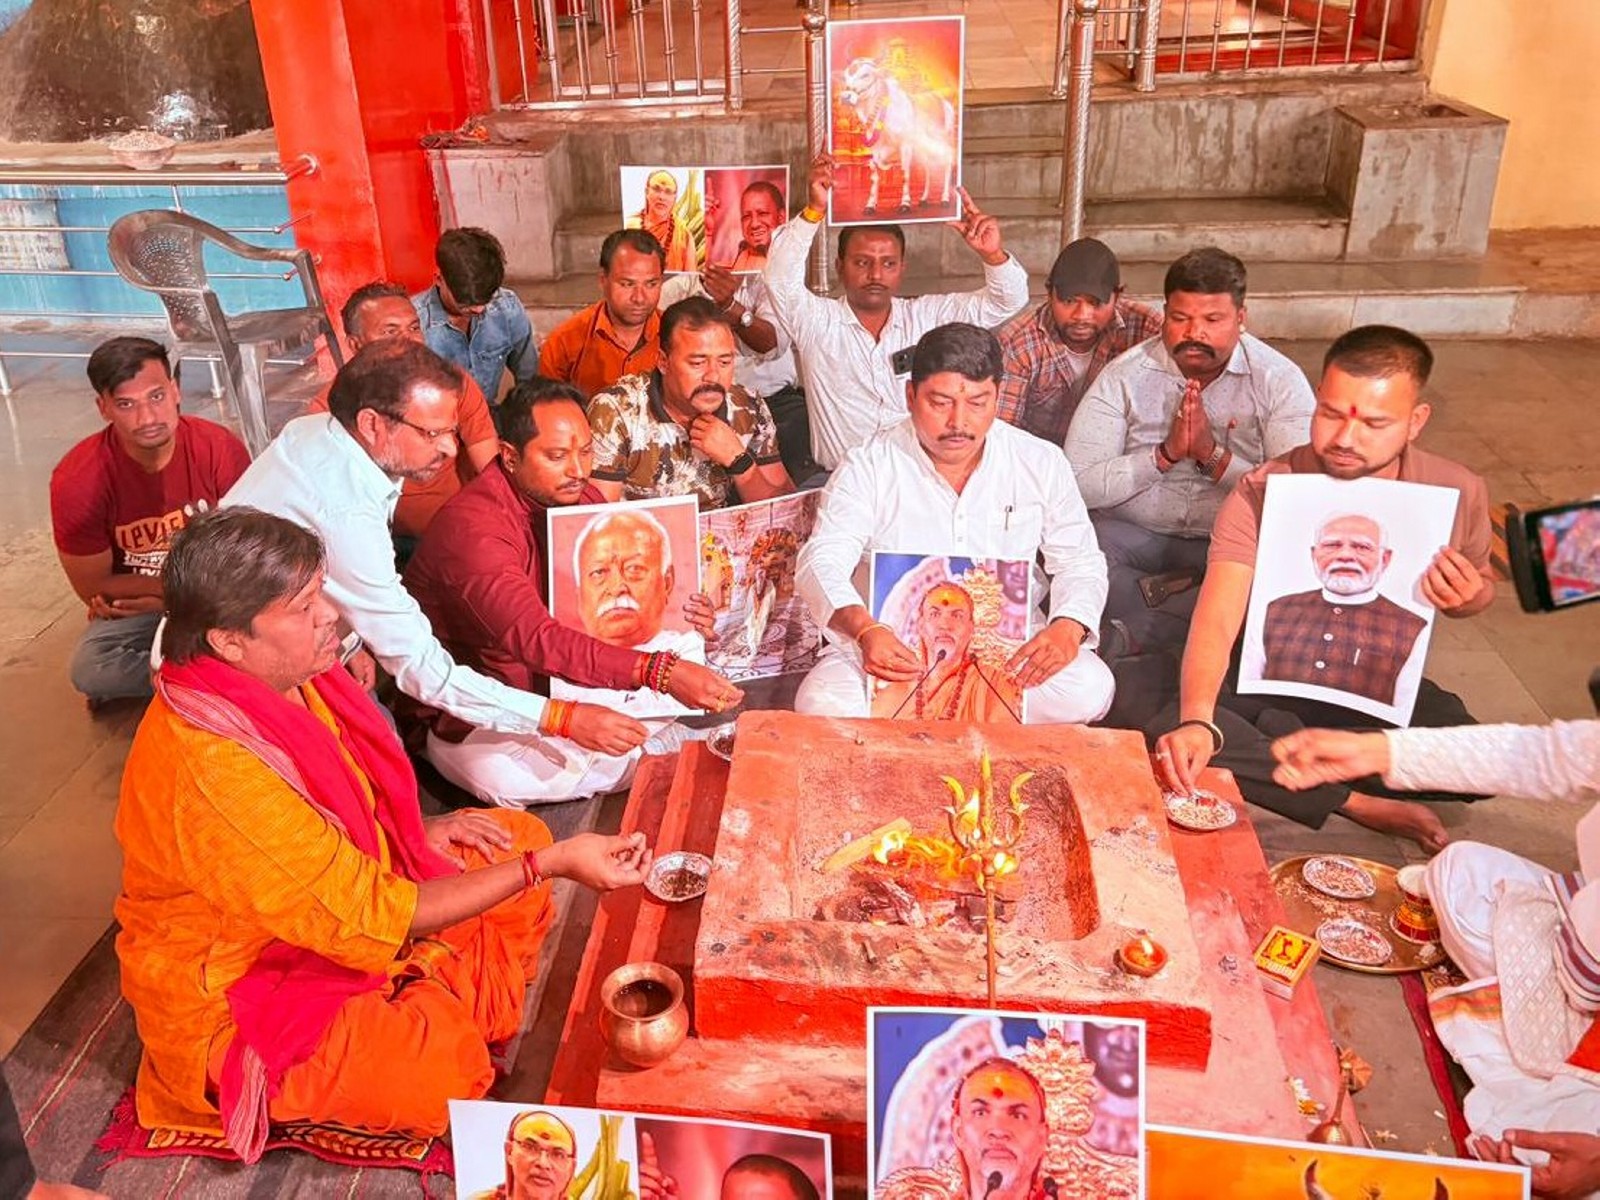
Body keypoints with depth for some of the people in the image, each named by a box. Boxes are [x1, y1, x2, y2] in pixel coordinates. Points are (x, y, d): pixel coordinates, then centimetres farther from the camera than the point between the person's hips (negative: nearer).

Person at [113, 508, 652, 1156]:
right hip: (235, 993, -8)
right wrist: (552, 864, -28)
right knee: (441, 1067, -31)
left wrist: (419, 832, -3)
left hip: (333, 907, 9)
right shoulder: (209, 768, -35)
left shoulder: (280, 679, -8)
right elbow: (365, 917, -30)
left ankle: (474, 1023, 2)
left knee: (518, 836, 4)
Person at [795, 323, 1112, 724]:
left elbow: (1081, 563, 10)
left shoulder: (1041, 464, 5)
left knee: (1089, 689, -28)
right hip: (896, 650, -2)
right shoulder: (869, 466, -2)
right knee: (820, 703, -31)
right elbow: (822, 562, -12)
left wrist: (1068, 627, -13)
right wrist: (864, 629, -34)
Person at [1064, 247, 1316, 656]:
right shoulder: (1124, 376, -3)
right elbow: (1077, 485, -13)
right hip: (1131, 531, 0)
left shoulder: (1280, 380, -2)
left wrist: (1214, 456, -22)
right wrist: (1164, 454, -21)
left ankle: (1129, 635, -27)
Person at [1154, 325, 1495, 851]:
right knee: (1168, 738, -31)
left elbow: (1481, 588, 11)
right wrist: (1196, 721, -49)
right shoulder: (1263, 493, -18)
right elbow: (1217, 621, -29)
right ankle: (1360, 804, -17)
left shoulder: (1458, 492, -9)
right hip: (1268, 682, -2)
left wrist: (1467, 596, -16)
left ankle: (1275, 740, -10)